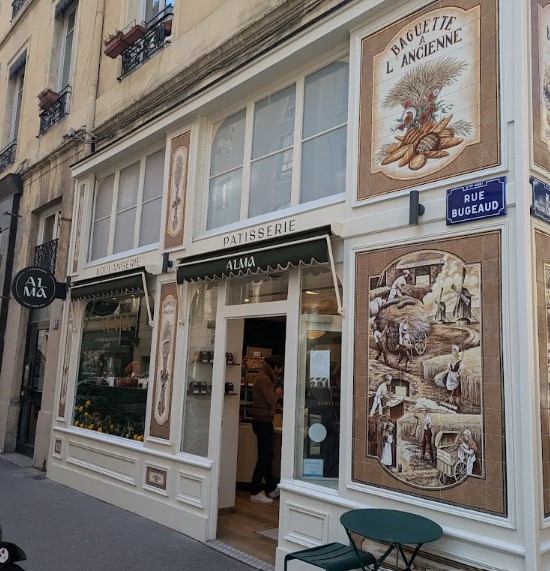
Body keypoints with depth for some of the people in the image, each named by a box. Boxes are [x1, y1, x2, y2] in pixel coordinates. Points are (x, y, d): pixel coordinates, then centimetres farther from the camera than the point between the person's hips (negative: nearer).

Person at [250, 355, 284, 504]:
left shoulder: (265, 377, 17)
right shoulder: (264, 379, -17)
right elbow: (271, 400, -23)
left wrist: (276, 393, 0)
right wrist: (277, 393, -4)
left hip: (263, 421, 11)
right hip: (263, 421, -11)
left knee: (267, 456, 17)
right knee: (264, 457, -5)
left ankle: (272, 489, 27)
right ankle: (255, 493, 1)